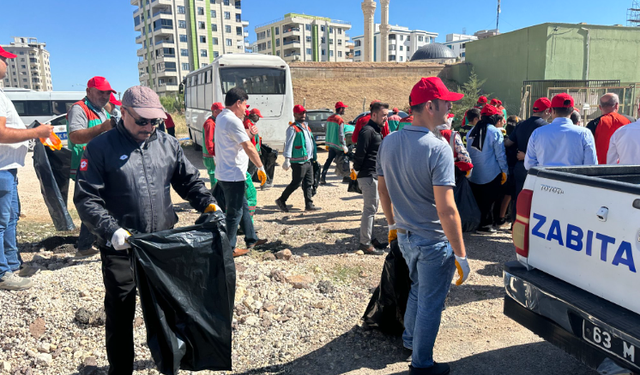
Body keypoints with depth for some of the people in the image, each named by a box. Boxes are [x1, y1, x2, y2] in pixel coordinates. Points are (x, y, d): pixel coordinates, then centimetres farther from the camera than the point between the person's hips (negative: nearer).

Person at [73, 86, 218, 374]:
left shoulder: (168, 144, 6)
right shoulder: (101, 148, -5)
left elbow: (189, 181, 12)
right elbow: (86, 198, -9)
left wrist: (206, 202, -6)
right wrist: (111, 230, -22)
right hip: (120, 249, -3)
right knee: (120, 313, 9)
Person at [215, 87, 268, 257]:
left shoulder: (221, 117, 12)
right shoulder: (233, 121, -20)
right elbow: (249, 148, -20)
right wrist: (261, 168, -13)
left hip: (225, 173, 10)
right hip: (233, 175, -10)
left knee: (243, 206, 20)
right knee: (235, 213, 1)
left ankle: (251, 239, 32)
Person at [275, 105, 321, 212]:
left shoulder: (305, 126, 18)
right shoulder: (293, 128, -10)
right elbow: (288, 144, -16)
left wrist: (313, 157, 22)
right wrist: (287, 159, -23)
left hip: (308, 160, 9)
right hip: (299, 162, -9)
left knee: (308, 184, 9)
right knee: (295, 183, -3)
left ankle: (309, 204, 14)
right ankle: (281, 200, 10)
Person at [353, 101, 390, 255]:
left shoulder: (377, 131, 17)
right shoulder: (368, 131, -15)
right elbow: (360, 153, -21)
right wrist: (357, 169, -11)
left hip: (375, 176, 10)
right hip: (369, 176, -10)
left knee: (372, 208, 16)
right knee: (370, 209, -5)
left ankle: (370, 238, 27)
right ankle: (365, 243, 2)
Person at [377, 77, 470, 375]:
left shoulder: (389, 142, -1)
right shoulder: (438, 148, -24)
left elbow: (382, 189, 10)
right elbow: (446, 210, -27)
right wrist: (460, 255, -19)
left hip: (404, 237, 7)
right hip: (433, 242, -7)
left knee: (418, 289, 30)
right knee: (430, 303, 12)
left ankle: (409, 337, 49)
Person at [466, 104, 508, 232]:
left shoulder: (472, 131, 7)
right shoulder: (495, 132, -11)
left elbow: (467, 151, 14)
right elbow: (500, 154, -9)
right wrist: (505, 171, -2)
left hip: (473, 174, 6)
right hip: (491, 174, -5)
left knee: (476, 199, 14)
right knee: (490, 199, 4)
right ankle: (486, 224, 6)